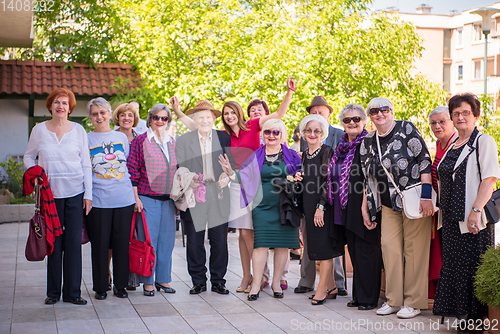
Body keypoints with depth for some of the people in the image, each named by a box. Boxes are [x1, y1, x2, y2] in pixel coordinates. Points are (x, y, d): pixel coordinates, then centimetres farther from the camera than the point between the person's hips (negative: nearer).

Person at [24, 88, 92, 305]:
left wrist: (88, 194, 1)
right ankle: (53, 292, 14)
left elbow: (86, 164, 6)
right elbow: (28, 157, 16)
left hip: (75, 193, 0)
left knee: (74, 242, -1)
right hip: (50, 193, 0)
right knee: (54, 242, 3)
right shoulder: (39, 130, 5)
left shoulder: (78, 130, 4)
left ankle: (73, 292, 8)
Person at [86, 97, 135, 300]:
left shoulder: (122, 138, 12)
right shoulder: (86, 140, 4)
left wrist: (135, 193, 16)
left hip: (124, 199, 2)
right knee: (100, 245, 1)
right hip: (98, 200, -2)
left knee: (122, 244, 6)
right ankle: (100, 287, 14)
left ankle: (120, 285, 17)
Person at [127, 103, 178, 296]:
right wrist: (136, 197, -10)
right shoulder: (140, 141, -3)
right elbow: (132, 171, -6)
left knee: (167, 238, 7)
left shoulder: (172, 143, 13)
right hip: (147, 198, -5)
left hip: (168, 199, 5)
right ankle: (147, 281, 8)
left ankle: (163, 279, 18)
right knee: (149, 239, -3)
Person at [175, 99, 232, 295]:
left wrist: (227, 175, -7)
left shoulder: (224, 138, 10)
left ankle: (218, 281, 14)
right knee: (194, 241, 1)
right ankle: (198, 281, 14)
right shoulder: (183, 141, 8)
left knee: (220, 240, 1)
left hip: (218, 196, 1)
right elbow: (179, 168, 3)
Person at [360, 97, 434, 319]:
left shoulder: (406, 129, -5)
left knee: (414, 249, -2)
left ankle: (413, 302, 7)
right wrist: (365, 209, 14)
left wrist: (426, 196, -16)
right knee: (389, 247, 1)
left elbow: (424, 161, -9)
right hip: (389, 204, 5)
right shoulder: (367, 142, 11)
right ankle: (394, 300, 13)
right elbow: (368, 178, 16)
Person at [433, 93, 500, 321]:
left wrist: (476, 210, -22)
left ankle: (477, 318, 3)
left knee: (472, 267, -6)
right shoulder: (452, 147, 18)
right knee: (453, 266, 9)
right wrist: (443, 213, 18)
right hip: (451, 220, 7)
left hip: (472, 220, -7)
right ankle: (460, 314, 18)